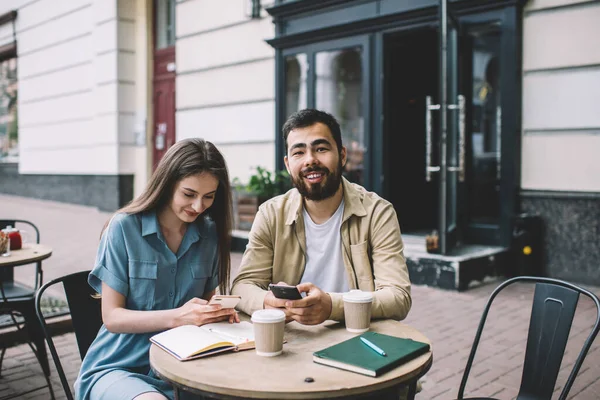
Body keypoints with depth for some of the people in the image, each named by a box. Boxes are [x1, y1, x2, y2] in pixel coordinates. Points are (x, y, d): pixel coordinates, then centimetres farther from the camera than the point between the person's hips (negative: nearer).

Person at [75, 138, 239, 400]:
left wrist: (218, 312, -10)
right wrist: (177, 317, -24)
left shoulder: (210, 233, 2)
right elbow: (112, 317, -9)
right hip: (120, 368, -3)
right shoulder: (124, 227, -9)